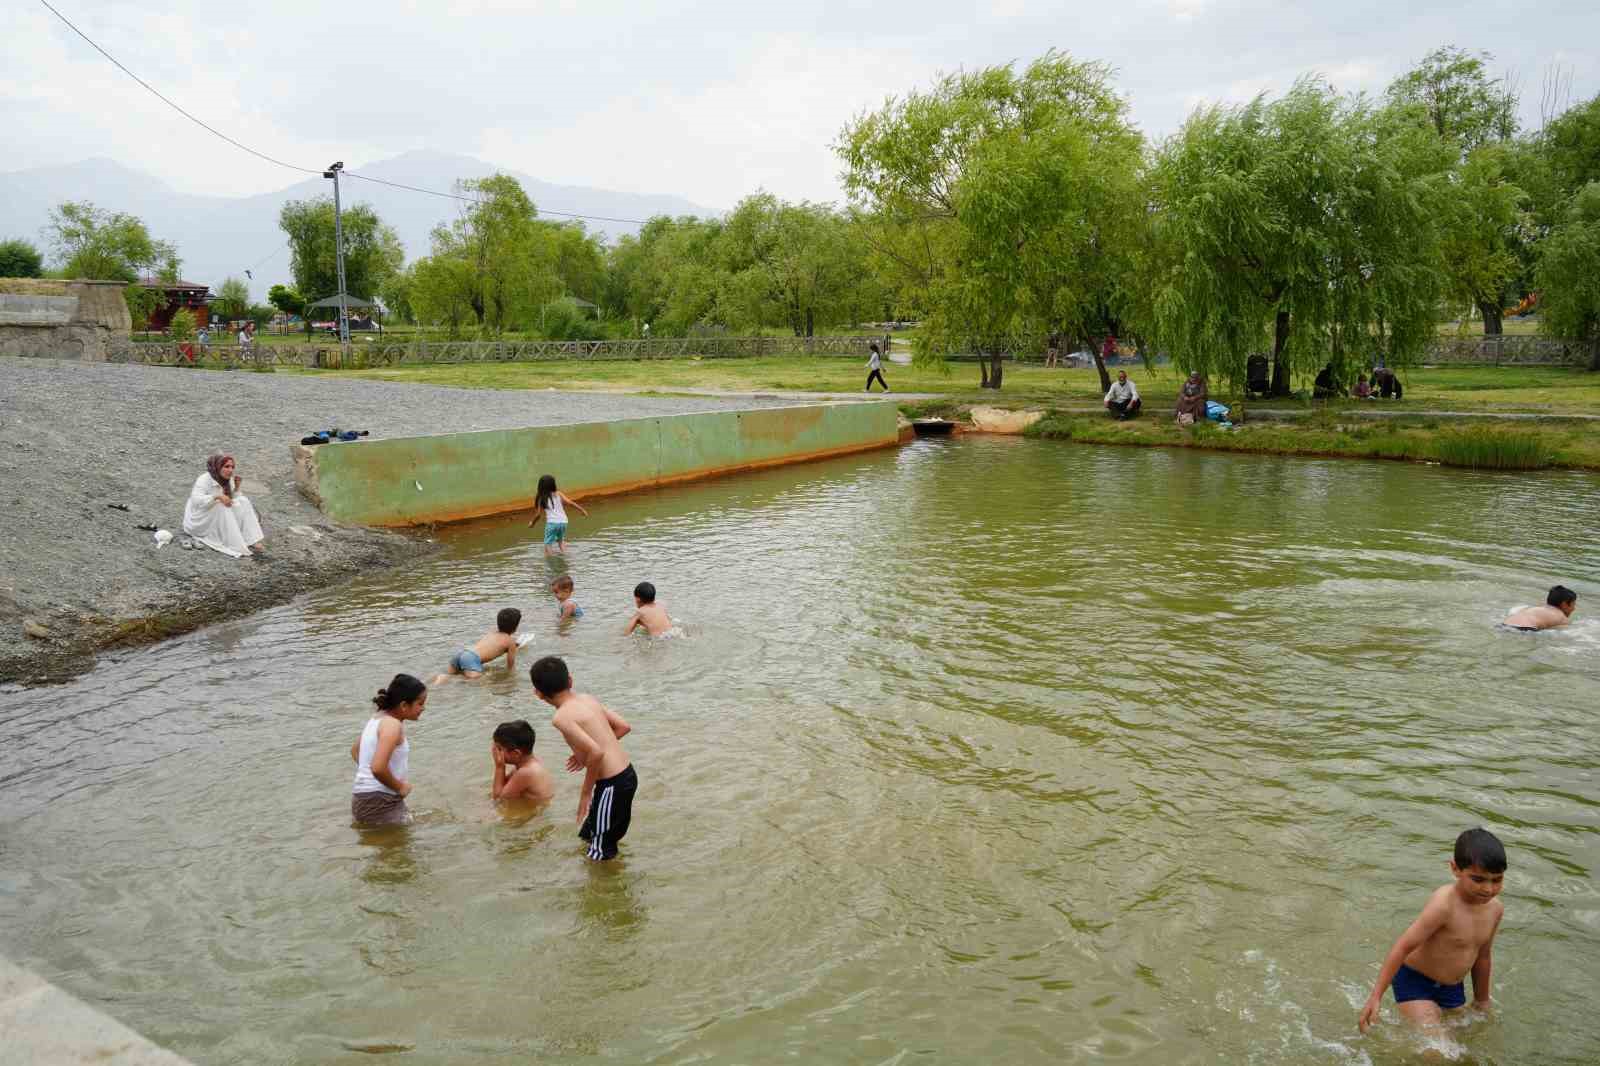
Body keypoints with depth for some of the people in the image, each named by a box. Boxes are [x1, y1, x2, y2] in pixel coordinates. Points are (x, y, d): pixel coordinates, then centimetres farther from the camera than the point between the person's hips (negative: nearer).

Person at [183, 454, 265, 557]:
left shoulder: (229, 480, 1)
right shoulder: (204, 480, -19)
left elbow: (232, 502, 1)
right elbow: (196, 500, -35)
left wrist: (236, 488, -12)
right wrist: (217, 496, -43)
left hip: (219, 520, 7)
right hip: (199, 521, -7)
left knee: (243, 501, -11)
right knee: (221, 508, -32)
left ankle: (252, 542, -22)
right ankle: (236, 546, -36)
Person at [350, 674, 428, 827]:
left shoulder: (378, 718, 11)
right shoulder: (393, 725, -19)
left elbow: (355, 750, 26)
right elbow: (378, 768, -30)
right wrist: (400, 787, -14)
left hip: (362, 797, 10)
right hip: (380, 802, -10)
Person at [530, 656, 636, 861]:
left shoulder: (561, 717, -17)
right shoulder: (587, 698, 6)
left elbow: (596, 752, -27)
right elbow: (624, 727, 12)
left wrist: (586, 792, -14)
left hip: (612, 785, -9)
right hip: (627, 775, 9)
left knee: (600, 856, 6)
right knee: (588, 835, 26)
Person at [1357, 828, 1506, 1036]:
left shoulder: (1495, 909, -5)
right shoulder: (1444, 904, -28)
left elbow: (1482, 956, 12)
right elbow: (1403, 946, -26)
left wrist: (1482, 1001, 23)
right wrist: (1376, 997, -27)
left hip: (1452, 989, 7)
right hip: (1415, 982, -7)